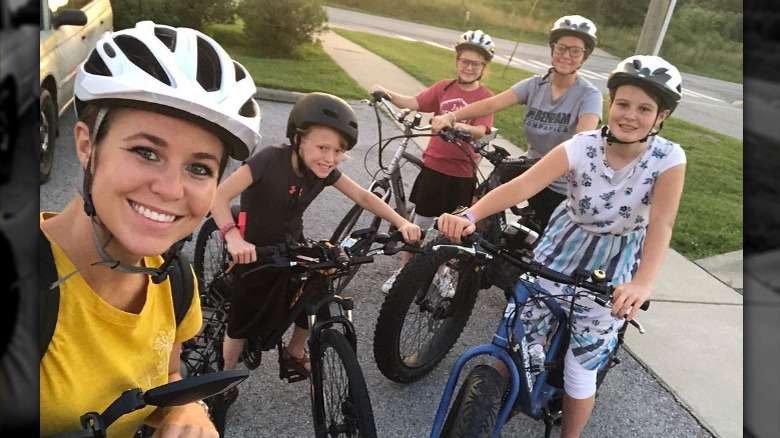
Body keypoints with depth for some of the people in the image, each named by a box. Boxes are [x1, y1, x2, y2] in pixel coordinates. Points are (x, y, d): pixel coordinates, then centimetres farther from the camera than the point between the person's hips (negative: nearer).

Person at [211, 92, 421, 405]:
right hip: (255, 251, -5)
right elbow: (219, 196, -33)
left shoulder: (326, 171, -14)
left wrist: (401, 222, -19)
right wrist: (233, 238, -47)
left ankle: (294, 354, 37)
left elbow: (363, 197, -8)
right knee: (243, 322, 6)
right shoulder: (270, 160, -31)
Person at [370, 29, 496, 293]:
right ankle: (402, 271, 24)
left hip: (462, 172, -1)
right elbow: (413, 103, -9)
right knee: (419, 223, 10)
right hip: (434, 165, 1)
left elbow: (481, 131, -20)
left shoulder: (486, 97, -6)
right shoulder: (443, 88, 2)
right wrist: (389, 95, -26)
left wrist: (462, 126, -40)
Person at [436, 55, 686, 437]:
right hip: (565, 244, 1)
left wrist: (642, 283, -49)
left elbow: (661, 223, -31)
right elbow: (524, 184, -33)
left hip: (614, 263, -1)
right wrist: (470, 215, -48)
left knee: (582, 366, 2)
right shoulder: (582, 146, -20)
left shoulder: (669, 158, -20)